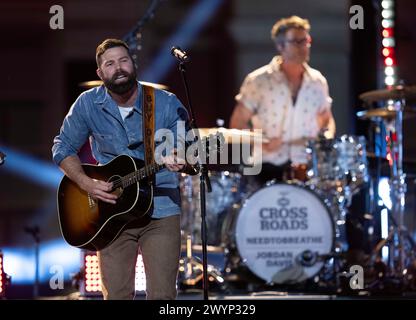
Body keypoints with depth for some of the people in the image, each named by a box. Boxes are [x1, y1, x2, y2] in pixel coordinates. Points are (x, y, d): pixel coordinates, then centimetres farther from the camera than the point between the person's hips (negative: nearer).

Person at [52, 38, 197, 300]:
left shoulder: (167, 104, -5)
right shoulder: (88, 104, -1)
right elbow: (63, 148, 7)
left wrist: (181, 162, -27)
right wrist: (87, 183, -10)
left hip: (161, 211, -1)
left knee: (162, 296, -7)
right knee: (116, 296, -1)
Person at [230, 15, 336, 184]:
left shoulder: (318, 82, 9)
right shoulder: (258, 81, -4)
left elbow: (326, 119, 22)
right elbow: (238, 123, 0)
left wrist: (327, 140, 1)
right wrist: (261, 142, -16)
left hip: (307, 169, 3)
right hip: (269, 168, -3)